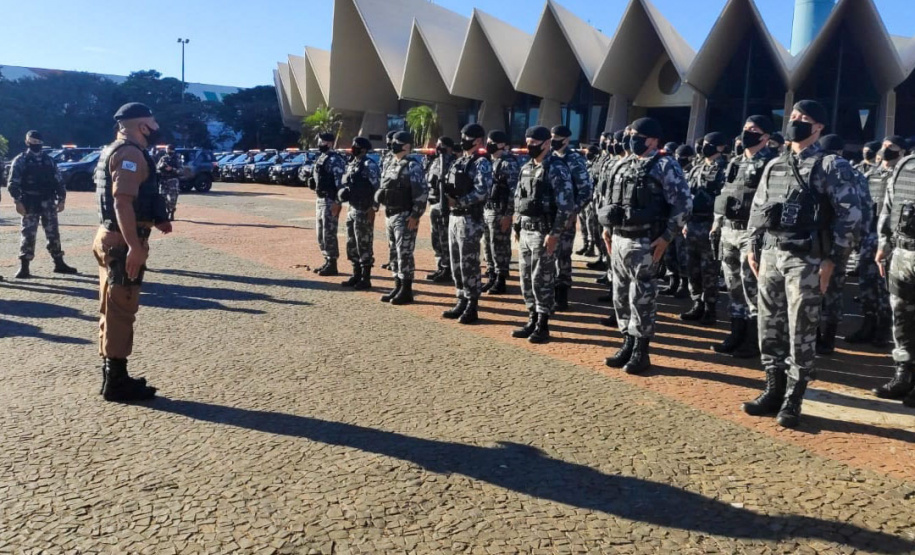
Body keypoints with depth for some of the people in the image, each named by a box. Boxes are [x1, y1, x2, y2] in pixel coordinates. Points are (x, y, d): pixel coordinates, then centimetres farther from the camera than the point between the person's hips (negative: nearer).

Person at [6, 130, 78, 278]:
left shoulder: (49, 160, 12)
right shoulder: (20, 161, 0)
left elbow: (58, 181, 13)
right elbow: (13, 183, -6)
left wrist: (61, 199, 4)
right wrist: (18, 201, -16)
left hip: (48, 203, 4)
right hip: (30, 203, -4)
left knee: (53, 233, 8)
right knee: (28, 234, -4)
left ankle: (59, 264, 16)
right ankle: (24, 267, 1)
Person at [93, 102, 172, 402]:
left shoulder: (113, 151, 19)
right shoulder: (130, 153, -15)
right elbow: (122, 201, -25)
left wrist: (156, 219, 19)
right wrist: (134, 246, -29)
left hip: (111, 237, 11)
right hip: (122, 241, -11)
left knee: (113, 309, 15)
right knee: (121, 311, -5)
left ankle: (113, 375, 24)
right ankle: (116, 383, 2)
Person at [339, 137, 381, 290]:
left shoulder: (369, 165, -13)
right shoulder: (351, 164, 14)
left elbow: (377, 188, -17)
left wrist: (373, 208, -20)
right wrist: (343, 193, 7)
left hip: (364, 211, -9)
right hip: (352, 209, 9)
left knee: (364, 246, -4)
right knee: (352, 245, 14)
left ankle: (366, 279, 3)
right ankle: (356, 276, 24)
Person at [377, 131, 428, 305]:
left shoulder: (413, 166, -12)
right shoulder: (390, 164, 13)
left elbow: (422, 193, -17)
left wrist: (415, 216, -20)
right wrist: (386, 214, 17)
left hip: (405, 217, -9)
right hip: (390, 216, 9)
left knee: (404, 254, -5)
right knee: (394, 253, 12)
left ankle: (406, 291, 1)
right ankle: (398, 287, 21)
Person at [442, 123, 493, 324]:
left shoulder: (481, 164, -9)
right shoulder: (458, 162, 16)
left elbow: (482, 191, -21)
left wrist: (458, 202, -18)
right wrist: (446, 191, -4)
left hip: (470, 219, -9)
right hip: (454, 217, 9)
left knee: (469, 264, -4)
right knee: (456, 264, 12)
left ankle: (471, 307, 4)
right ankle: (462, 302, 22)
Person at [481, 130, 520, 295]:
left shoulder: (509, 163, -12)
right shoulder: (490, 162, 15)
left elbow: (514, 191, -17)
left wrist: (508, 214, -20)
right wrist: (481, 209, 15)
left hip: (500, 212, -9)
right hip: (486, 210, 9)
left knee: (500, 247, -2)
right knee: (488, 246, 12)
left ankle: (500, 281, 6)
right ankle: (491, 278, 21)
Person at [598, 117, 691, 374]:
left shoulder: (665, 166, -8)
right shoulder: (622, 165, 13)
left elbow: (684, 203, -11)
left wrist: (666, 237, -14)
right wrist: (607, 228, 14)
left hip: (645, 242, -7)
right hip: (618, 240, 7)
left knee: (642, 298, -2)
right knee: (621, 296, 12)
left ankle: (641, 352, 9)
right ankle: (627, 345, 24)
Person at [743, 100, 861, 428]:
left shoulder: (832, 166, -4)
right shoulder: (774, 166, 14)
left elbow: (850, 215, -8)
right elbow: (757, 209, 19)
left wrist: (831, 259, -12)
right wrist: (752, 247, 12)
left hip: (805, 259, -6)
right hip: (770, 254, 6)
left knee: (801, 332, -1)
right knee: (770, 327, 10)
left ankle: (792, 400, 9)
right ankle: (774, 391, 22)